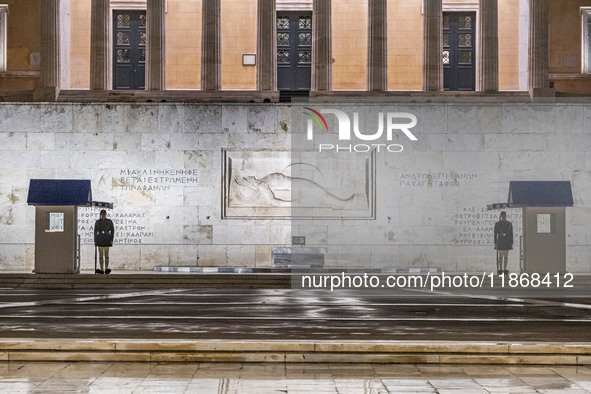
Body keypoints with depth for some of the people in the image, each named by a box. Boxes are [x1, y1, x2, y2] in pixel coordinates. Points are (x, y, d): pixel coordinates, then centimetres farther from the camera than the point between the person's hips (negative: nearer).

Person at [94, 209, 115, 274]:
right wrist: (95, 241, 3)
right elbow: (95, 232, 8)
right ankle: (101, 270, 3)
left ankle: (106, 269, -6)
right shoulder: (97, 222, 6)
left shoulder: (109, 221, 1)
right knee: (101, 255, 1)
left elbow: (112, 231, 1)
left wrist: (111, 240, -7)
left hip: (107, 239, -2)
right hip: (99, 239, 2)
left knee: (106, 255, -6)